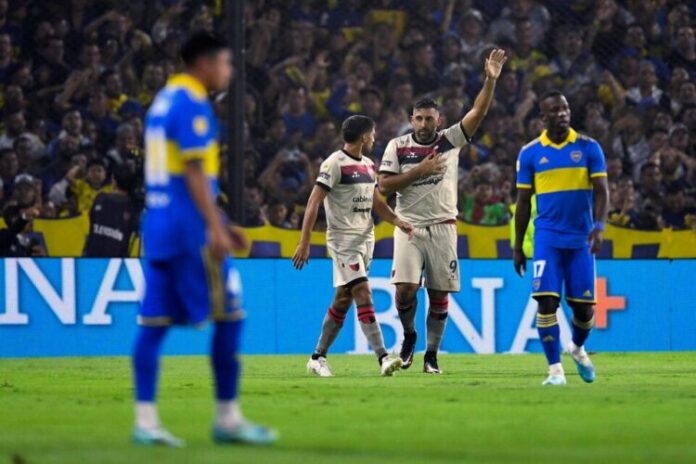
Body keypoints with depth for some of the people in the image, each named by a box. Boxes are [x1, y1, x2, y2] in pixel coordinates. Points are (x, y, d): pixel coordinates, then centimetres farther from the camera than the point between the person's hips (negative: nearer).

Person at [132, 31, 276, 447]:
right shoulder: (192, 104, -11)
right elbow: (195, 172, -17)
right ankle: (228, 418, 2)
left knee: (155, 321, 3)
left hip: (157, 223, 9)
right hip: (190, 228, -9)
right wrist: (216, 228, -19)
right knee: (229, 315, -1)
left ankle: (145, 420, -2)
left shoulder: (163, 100, 18)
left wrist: (215, 223, 26)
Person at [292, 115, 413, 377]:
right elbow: (313, 203, -13)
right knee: (363, 294, -17)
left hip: (365, 238, 8)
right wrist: (304, 243, -18)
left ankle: (318, 358, 19)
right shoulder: (334, 164, -11)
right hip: (343, 240, -8)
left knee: (343, 300, 10)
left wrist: (397, 221, 6)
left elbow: (375, 202, 24)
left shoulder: (368, 165, 14)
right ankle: (383, 357, -23)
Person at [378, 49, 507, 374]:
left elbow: (478, 112, -6)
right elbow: (384, 187, -5)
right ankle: (409, 336, 12)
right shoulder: (398, 146, 2)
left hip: (442, 227, 1)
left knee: (439, 293, 1)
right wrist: (419, 171, -13)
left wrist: (490, 80, -20)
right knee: (405, 288, -14)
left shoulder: (450, 141, 3)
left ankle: (432, 354, 11)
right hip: (409, 227, -1)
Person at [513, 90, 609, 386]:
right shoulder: (530, 153, 3)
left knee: (584, 305, 3)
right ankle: (555, 369, -6)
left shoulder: (588, 148, 1)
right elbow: (523, 201, 8)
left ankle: (577, 347, 35)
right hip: (547, 237, 0)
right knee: (547, 301, -12)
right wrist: (517, 247, 7)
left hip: (581, 238, 0)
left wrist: (598, 226, -19)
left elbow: (601, 191, -2)